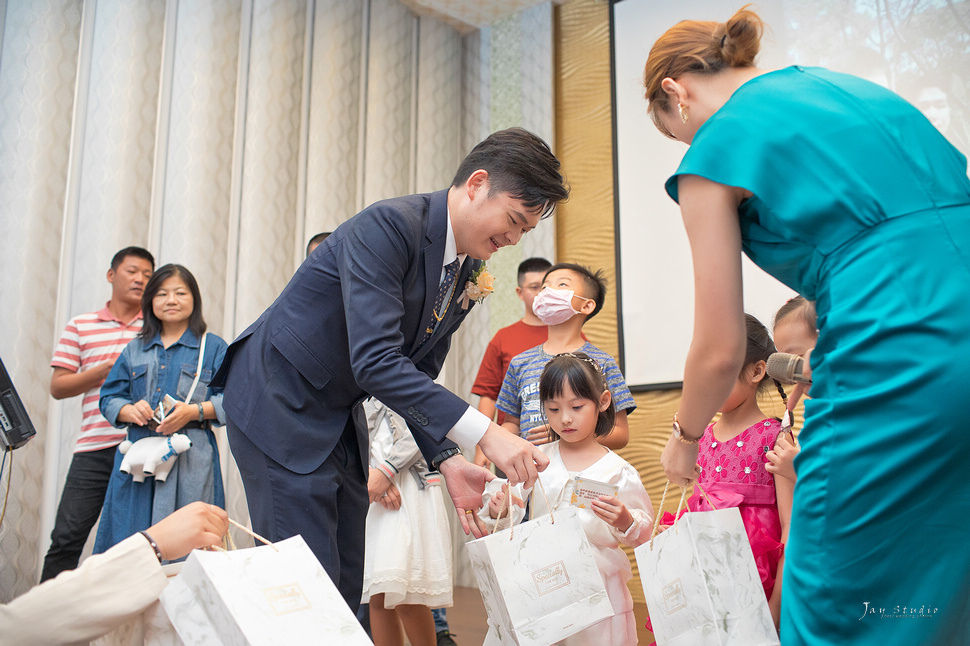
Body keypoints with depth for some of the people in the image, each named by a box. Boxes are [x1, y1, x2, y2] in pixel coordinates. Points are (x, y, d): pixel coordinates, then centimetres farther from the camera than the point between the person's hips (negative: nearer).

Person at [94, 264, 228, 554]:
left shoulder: (214, 347, 7)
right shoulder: (134, 350, 19)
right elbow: (109, 398, 15)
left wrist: (194, 411, -18)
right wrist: (130, 410, -7)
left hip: (191, 459, -3)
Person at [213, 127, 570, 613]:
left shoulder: (469, 276, 3)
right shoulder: (388, 226, -24)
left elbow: (414, 376, 7)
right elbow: (375, 361, -33)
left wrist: (447, 461, -6)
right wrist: (484, 433, -35)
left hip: (339, 418, 9)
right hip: (279, 403, -8)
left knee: (350, 580, 9)